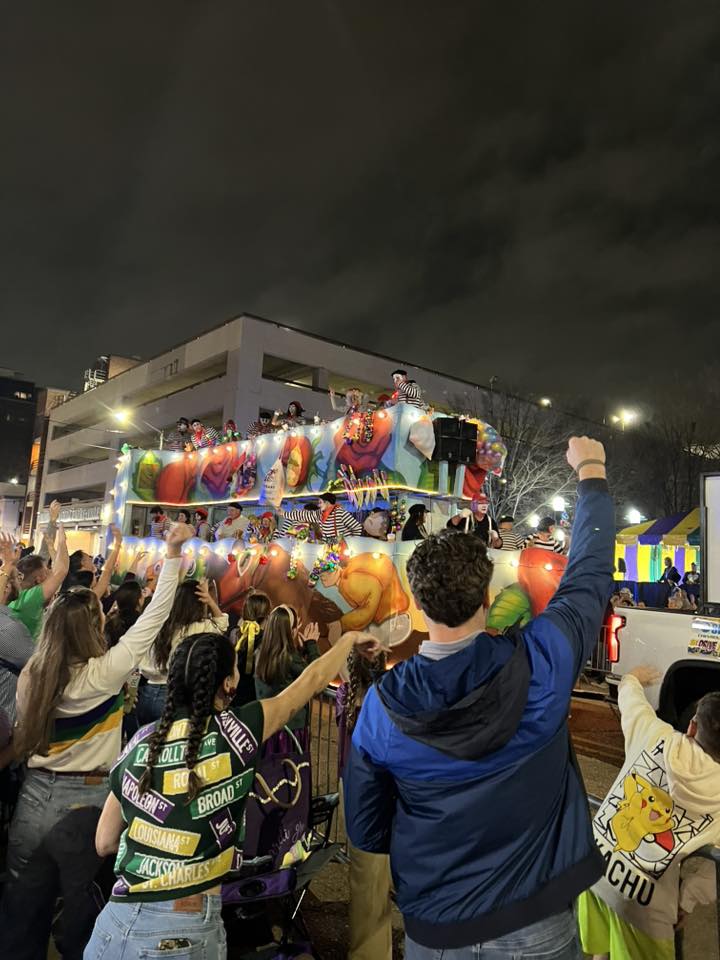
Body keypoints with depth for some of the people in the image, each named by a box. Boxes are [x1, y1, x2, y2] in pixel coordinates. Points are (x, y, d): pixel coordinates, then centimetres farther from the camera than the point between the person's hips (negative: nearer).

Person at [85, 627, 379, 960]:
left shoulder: (141, 742, 0)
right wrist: (350, 638, 17)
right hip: (184, 933, -4)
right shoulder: (234, 731, -12)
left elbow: (104, 843, 10)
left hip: (118, 921, 4)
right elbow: (312, 681, 2)